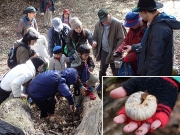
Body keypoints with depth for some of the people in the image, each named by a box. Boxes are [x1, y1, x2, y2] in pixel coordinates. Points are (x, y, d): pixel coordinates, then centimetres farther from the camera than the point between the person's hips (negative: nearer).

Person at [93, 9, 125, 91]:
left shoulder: (117, 24, -21)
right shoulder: (98, 24, -6)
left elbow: (121, 39, -19)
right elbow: (95, 38, 5)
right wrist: (95, 51, 3)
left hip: (113, 52, -4)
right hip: (103, 51, 5)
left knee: (115, 70, 10)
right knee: (102, 69, 20)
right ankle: (102, 83, 43)